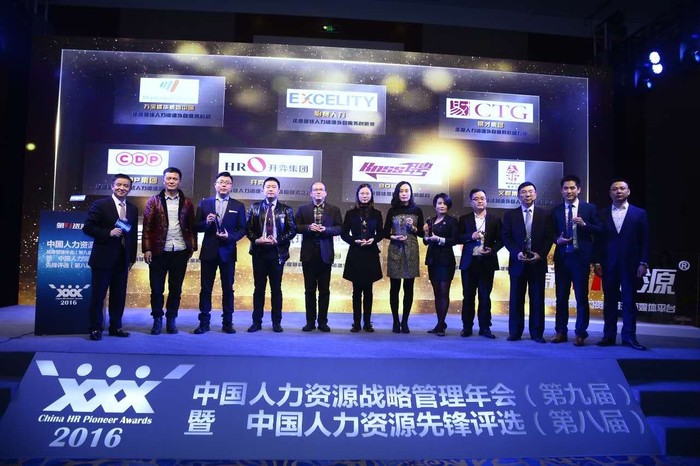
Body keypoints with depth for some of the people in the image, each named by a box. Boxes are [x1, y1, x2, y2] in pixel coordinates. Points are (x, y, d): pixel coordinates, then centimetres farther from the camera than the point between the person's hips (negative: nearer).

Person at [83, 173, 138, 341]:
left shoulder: (133, 209, 11)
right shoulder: (100, 205, -4)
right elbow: (87, 228, -7)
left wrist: (132, 257, 10)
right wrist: (109, 233, -19)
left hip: (122, 259, 5)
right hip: (103, 258, -4)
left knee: (119, 296, 9)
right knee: (98, 295, 3)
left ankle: (115, 327, 20)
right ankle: (96, 328, 12)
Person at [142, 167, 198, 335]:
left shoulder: (187, 203, 7)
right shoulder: (154, 201, 3)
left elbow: (192, 227, 8)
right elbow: (147, 227, 0)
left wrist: (192, 247, 1)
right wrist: (147, 249, -6)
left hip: (180, 252, 1)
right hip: (159, 251, -1)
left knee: (176, 289, 8)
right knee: (156, 288, 5)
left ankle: (171, 319, 20)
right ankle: (157, 320, 19)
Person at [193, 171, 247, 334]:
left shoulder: (238, 206, 4)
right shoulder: (204, 203, 6)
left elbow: (242, 230, 1)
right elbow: (196, 226, 4)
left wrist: (230, 236, -17)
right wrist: (206, 222, -17)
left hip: (228, 252, 0)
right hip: (208, 251, 1)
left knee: (228, 289, 5)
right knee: (205, 288, 5)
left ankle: (227, 322, 13)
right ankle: (204, 322, 12)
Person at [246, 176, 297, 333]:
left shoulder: (286, 209, 4)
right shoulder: (254, 207, 8)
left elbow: (292, 230, 0)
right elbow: (248, 228, 5)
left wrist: (277, 240, -13)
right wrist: (256, 239, -13)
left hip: (277, 252, -1)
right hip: (259, 251, 1)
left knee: (276, 289, 5)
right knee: (259, 288, 5)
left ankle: (277, 322, 13)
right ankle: (257, 321, 12)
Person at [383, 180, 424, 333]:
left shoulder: (417, 211, 6)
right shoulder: (392, 211, 5)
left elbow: (421, 233, 8)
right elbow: (385, 233, 7)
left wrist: (413, 228, -10)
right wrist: (394, 237, -11)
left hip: (411, 251, 1)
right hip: (395, 251, 0)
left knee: (409, 288, 2)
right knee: (394, 288, 0)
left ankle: (405, 322, 10)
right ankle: (395, 321, 9)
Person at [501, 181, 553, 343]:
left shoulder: (544, 214, 8)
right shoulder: (510, 214, 7)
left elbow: (548, 238, 3)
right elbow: (506, 237, 1)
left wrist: (540, 254, -11)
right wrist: (517, 253, -13)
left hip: (538, 262, 0)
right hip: (517, 262, 0)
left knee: (537, 299, 4)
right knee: (516, 299, 4)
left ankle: (537, 333, 13)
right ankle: (515, 332, 11)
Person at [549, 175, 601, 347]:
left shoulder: (589, 208, 2)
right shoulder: (556, 210, 9)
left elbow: (599, 231, -1)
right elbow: (552, 233, 10)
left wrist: (584, 224, -17)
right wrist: (557, 240, -11)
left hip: (581, 257, -2)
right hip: (562, 257, 2)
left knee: (581, 297, 2)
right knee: (561, 296, 8)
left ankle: (580, 333, 12)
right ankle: (561, 331, 17)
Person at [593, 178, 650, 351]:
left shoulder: (639, 213, 5)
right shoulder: (602, 214, 7)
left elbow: (644, 241, 2)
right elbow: (598, 240, 5)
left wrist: (643, 263, -5)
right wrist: (597, 262, -1)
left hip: (630, 264, -1)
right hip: (609, 264, 1)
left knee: (629, 300, 3)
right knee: (609, 300, 5)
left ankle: (629, 337, 10)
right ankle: (609, 336, 11)